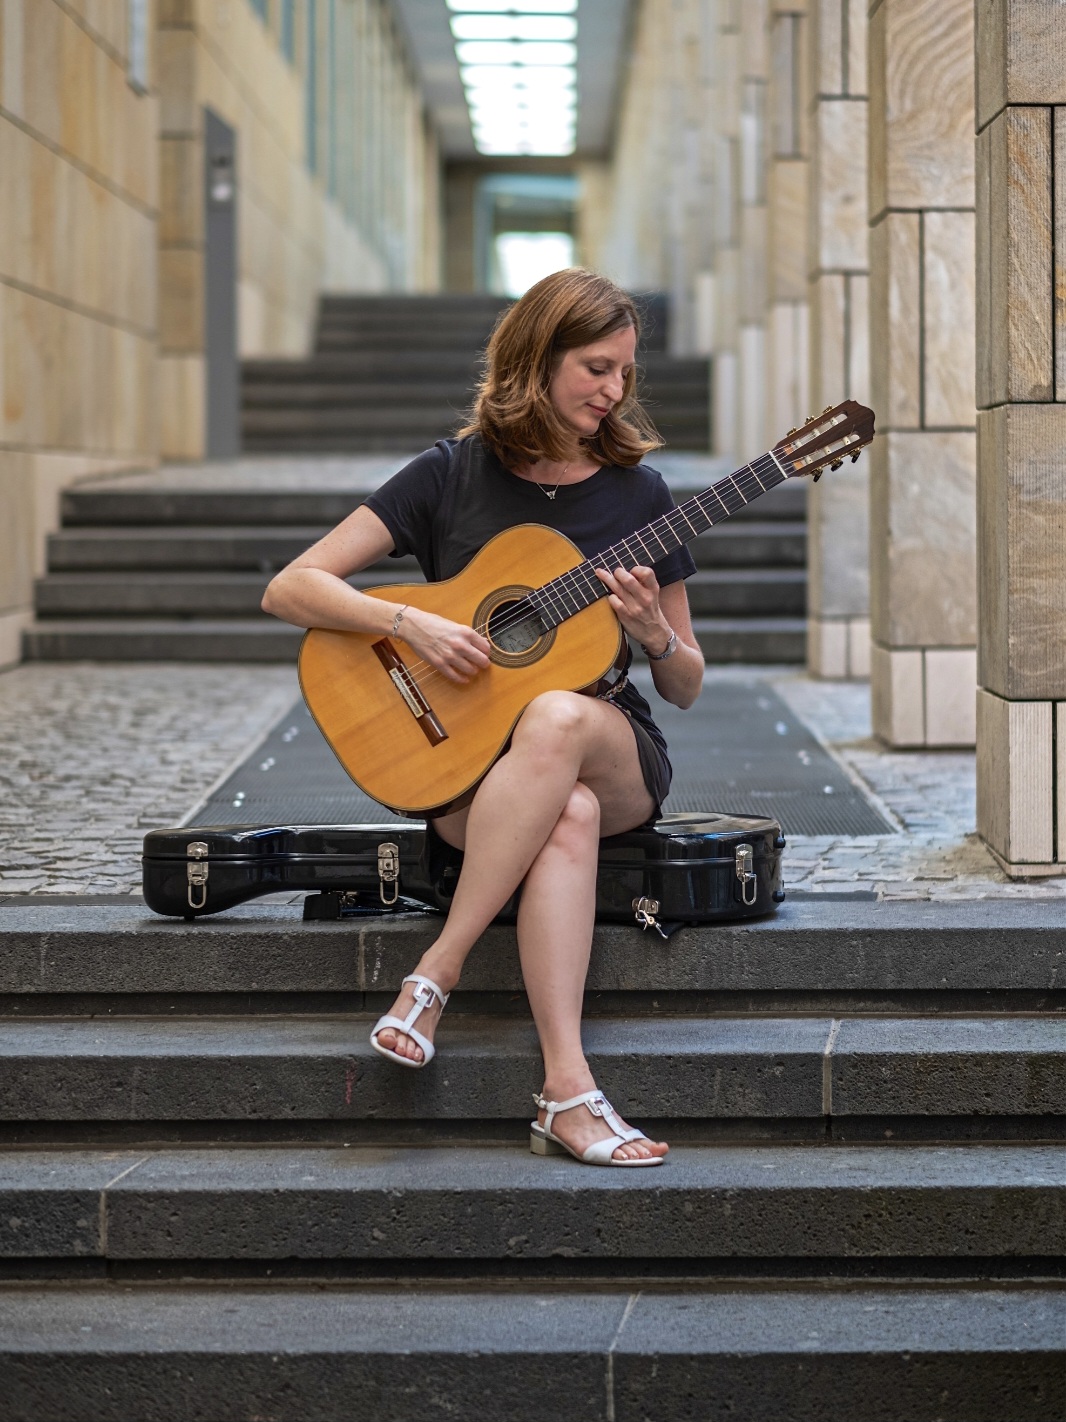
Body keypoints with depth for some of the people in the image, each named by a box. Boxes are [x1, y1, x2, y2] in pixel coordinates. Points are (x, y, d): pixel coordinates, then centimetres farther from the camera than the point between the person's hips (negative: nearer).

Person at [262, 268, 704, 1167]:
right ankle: (569, 1092, -43)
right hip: (470, 767, -1)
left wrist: (654, 632, -12)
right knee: (566, 817, -39)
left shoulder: (637, 491, 7)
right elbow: (290, 590, -3)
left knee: (557, 720, -38)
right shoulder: (452, 476, 2)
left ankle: (436, 970, -33)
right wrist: (412, 625, -17)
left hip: (620, 759, 2)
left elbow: (686, 687, 11)